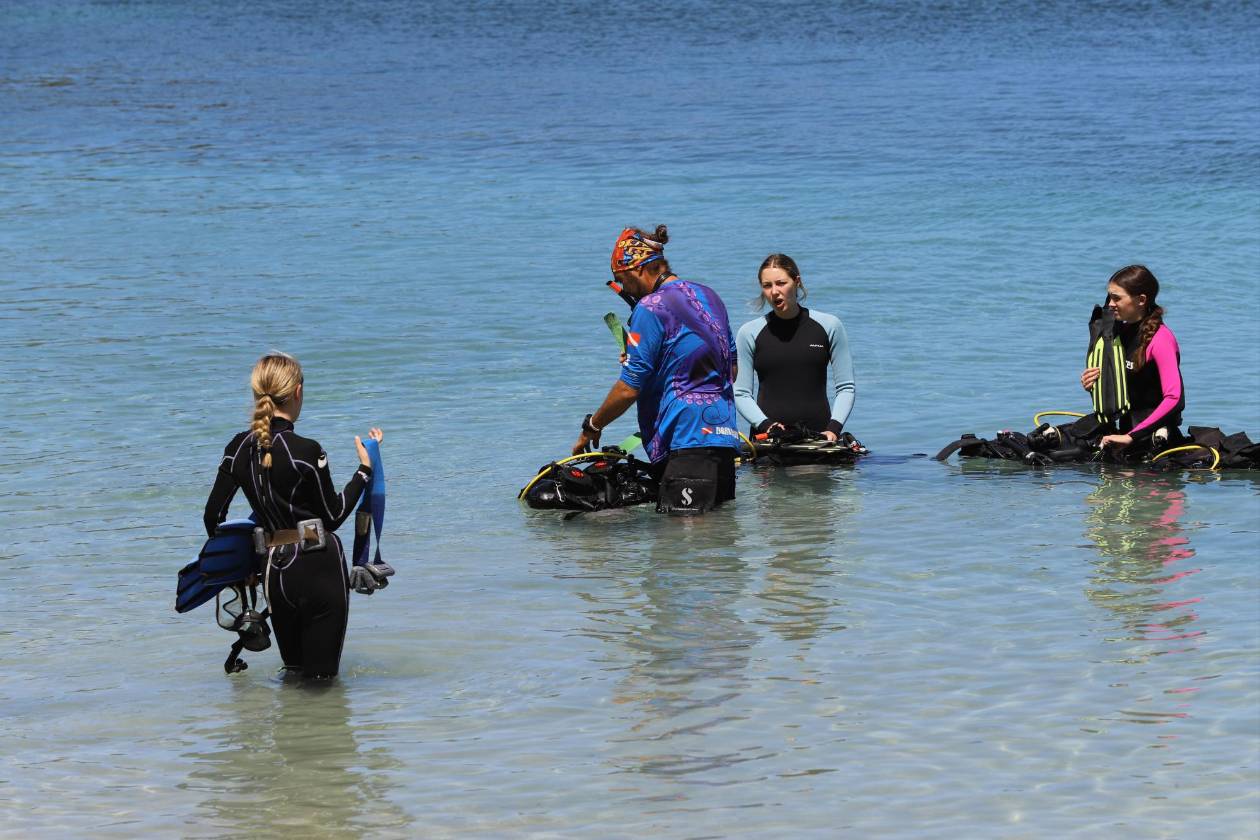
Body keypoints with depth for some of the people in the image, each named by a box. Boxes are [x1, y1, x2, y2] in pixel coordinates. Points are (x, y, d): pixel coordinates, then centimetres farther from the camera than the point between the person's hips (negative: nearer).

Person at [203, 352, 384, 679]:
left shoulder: (240, 448, 1)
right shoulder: (306, 452, -15)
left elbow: (214, 514, 4)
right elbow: (333, 516, -5)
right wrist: (365, 468, 3)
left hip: (274, 569, 5)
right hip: (319, 567, -5)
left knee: (293, 670, 21)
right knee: (321, 676, 1)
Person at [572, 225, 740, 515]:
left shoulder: (651, 308, -9)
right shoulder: (709, 295, 17)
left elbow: (628, 390, -9)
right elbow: (731, 369, 25)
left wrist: (591, 427, 4)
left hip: (687, 438, -9)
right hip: (725, 434, 9)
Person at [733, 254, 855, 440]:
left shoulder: (829, 326, 8)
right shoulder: (749, 333, 7)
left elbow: (846, 387, 9)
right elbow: (741, 394, 6)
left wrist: (834, 428, -5)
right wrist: (765, 425, -11)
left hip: (818, 434, 0)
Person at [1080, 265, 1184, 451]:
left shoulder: (1160, 339, -14)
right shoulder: (1122, 331, 13)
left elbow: (1174, 399, -24)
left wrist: (1131, 436, -27)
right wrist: (1094, 385, 3)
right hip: (1127, 429, 9)